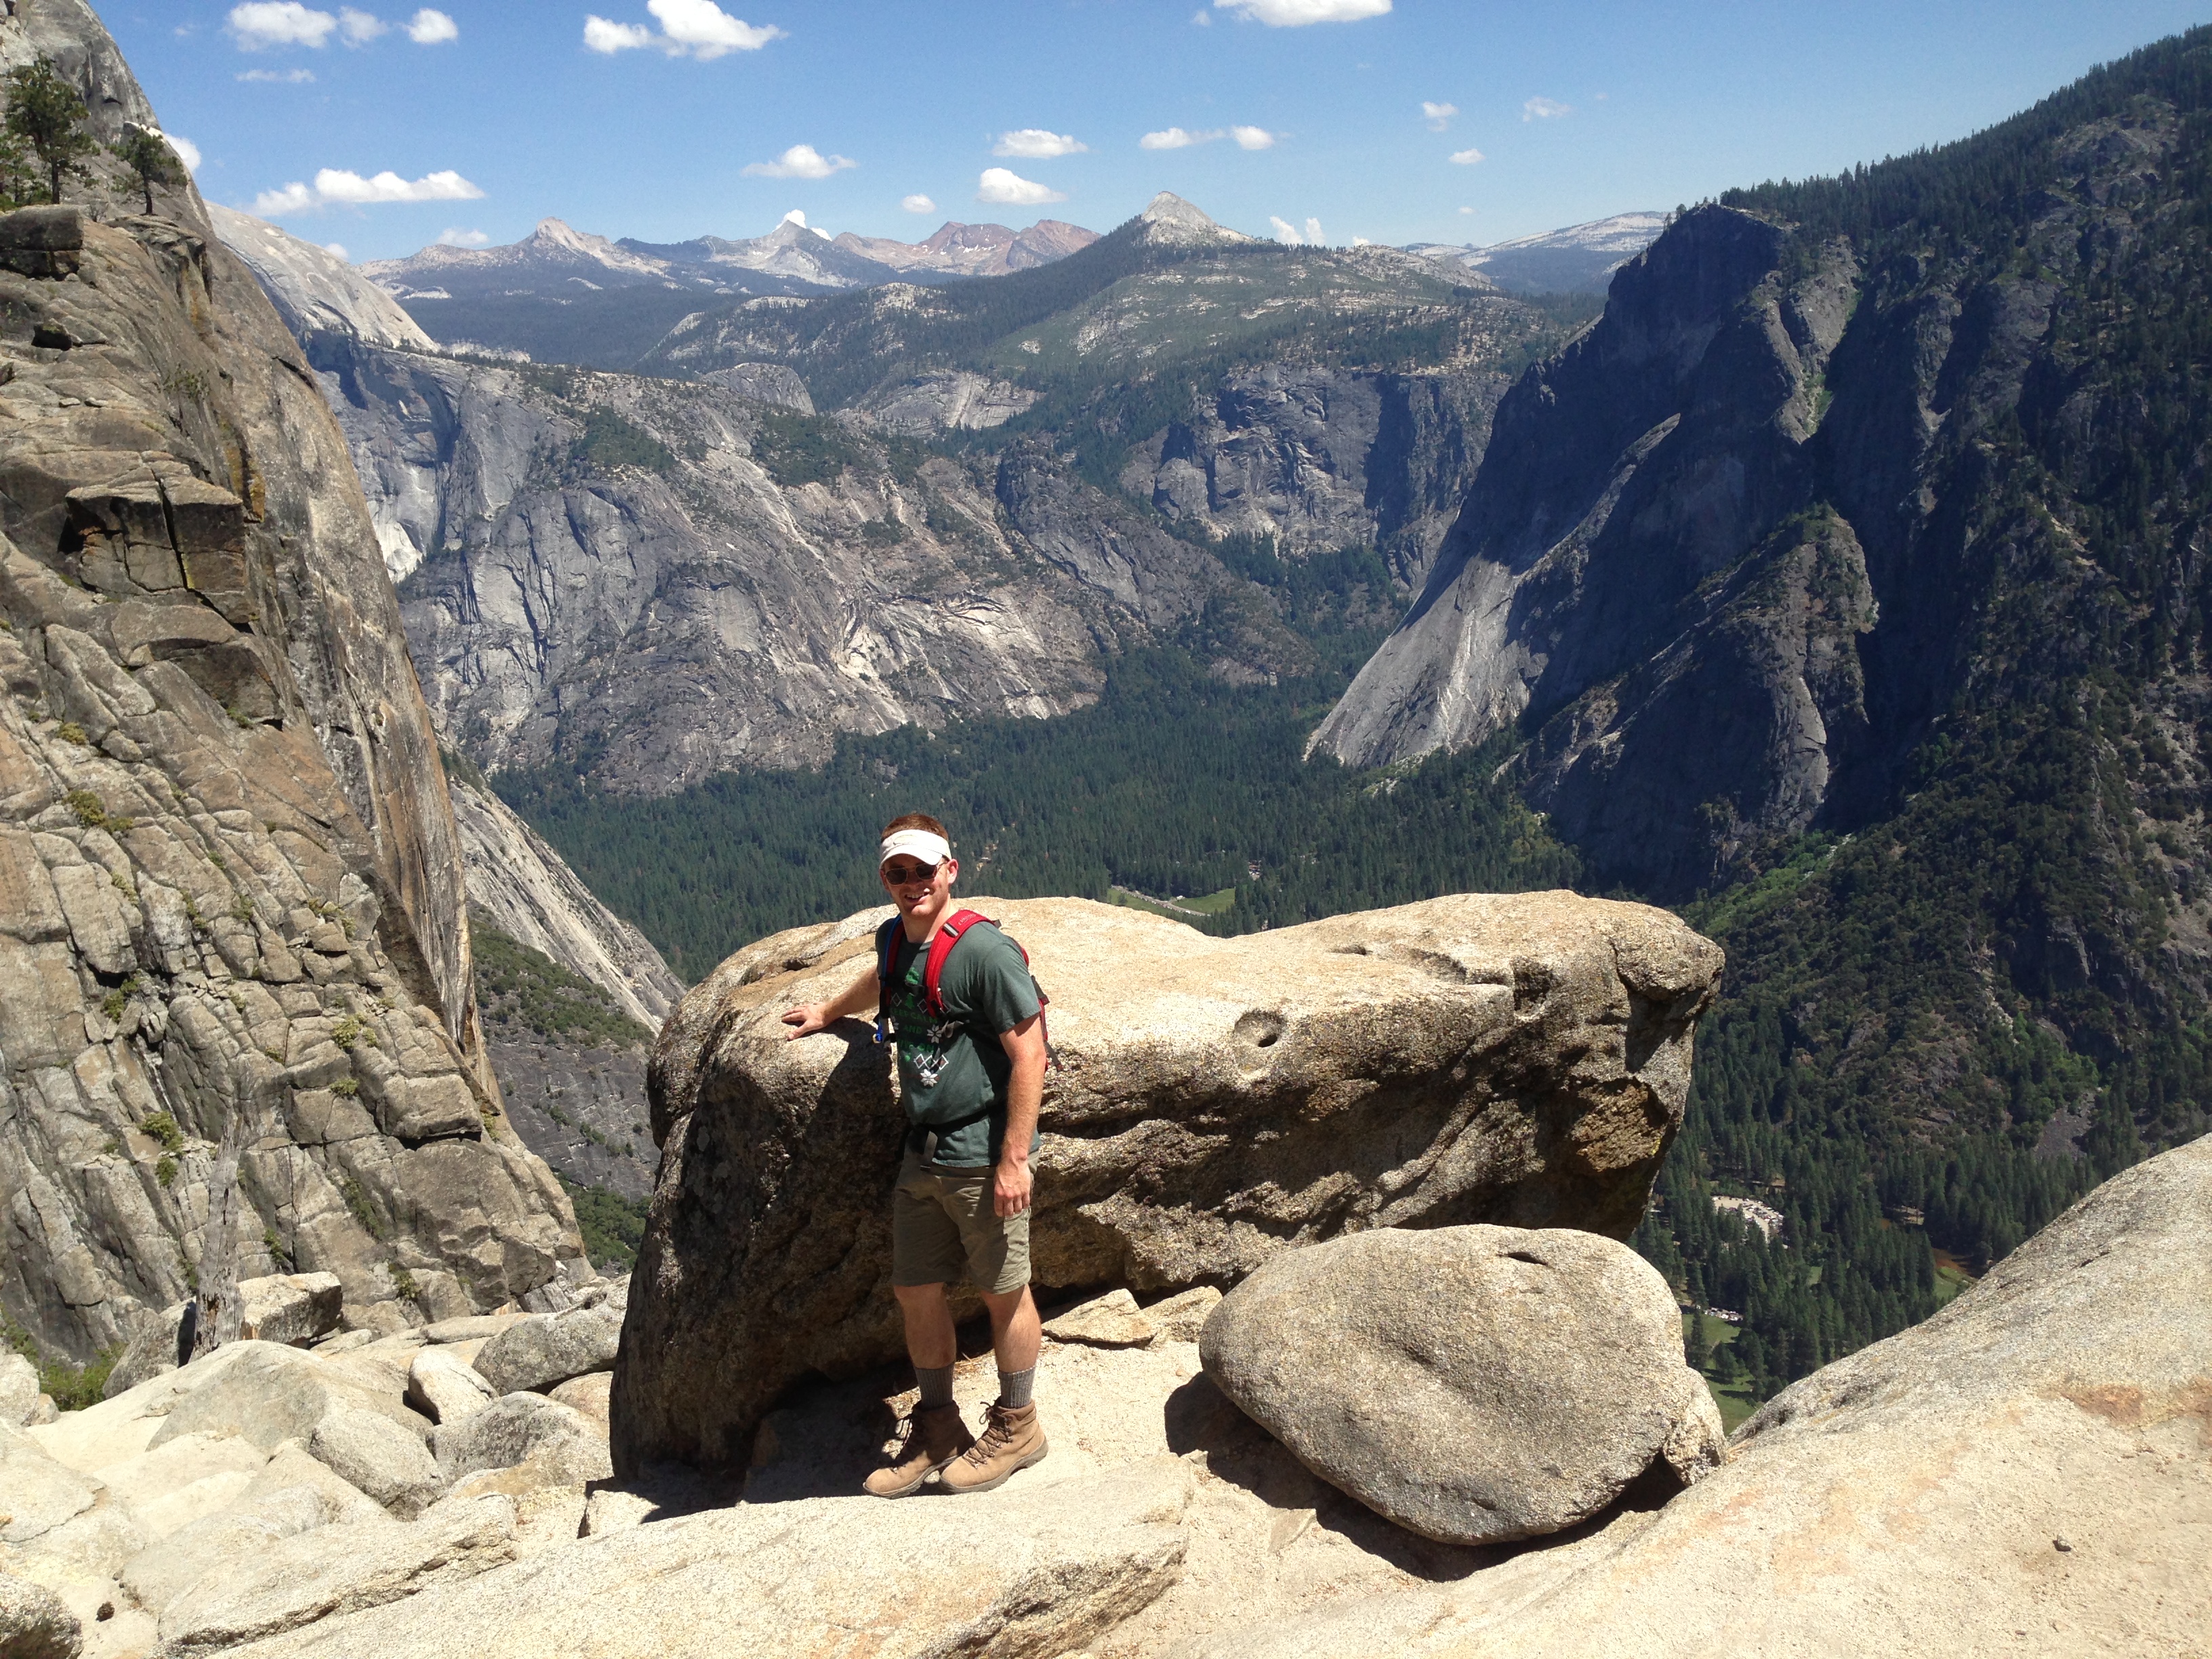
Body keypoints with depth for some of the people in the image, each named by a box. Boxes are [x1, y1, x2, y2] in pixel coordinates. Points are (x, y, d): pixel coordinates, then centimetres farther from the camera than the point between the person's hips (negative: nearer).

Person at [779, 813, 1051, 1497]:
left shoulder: (985, 951, -17)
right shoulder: (894, 939, 7)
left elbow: (1029, 1054, -18)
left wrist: (1014, 1159, -19)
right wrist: (827, 1012, 48)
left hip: (983, 1158, -7)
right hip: (922, 1157, 8)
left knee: (1002, 1292, 7)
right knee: (915, 1289, 13)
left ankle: (1016, 1427, 26)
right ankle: (937, 1428, 31)